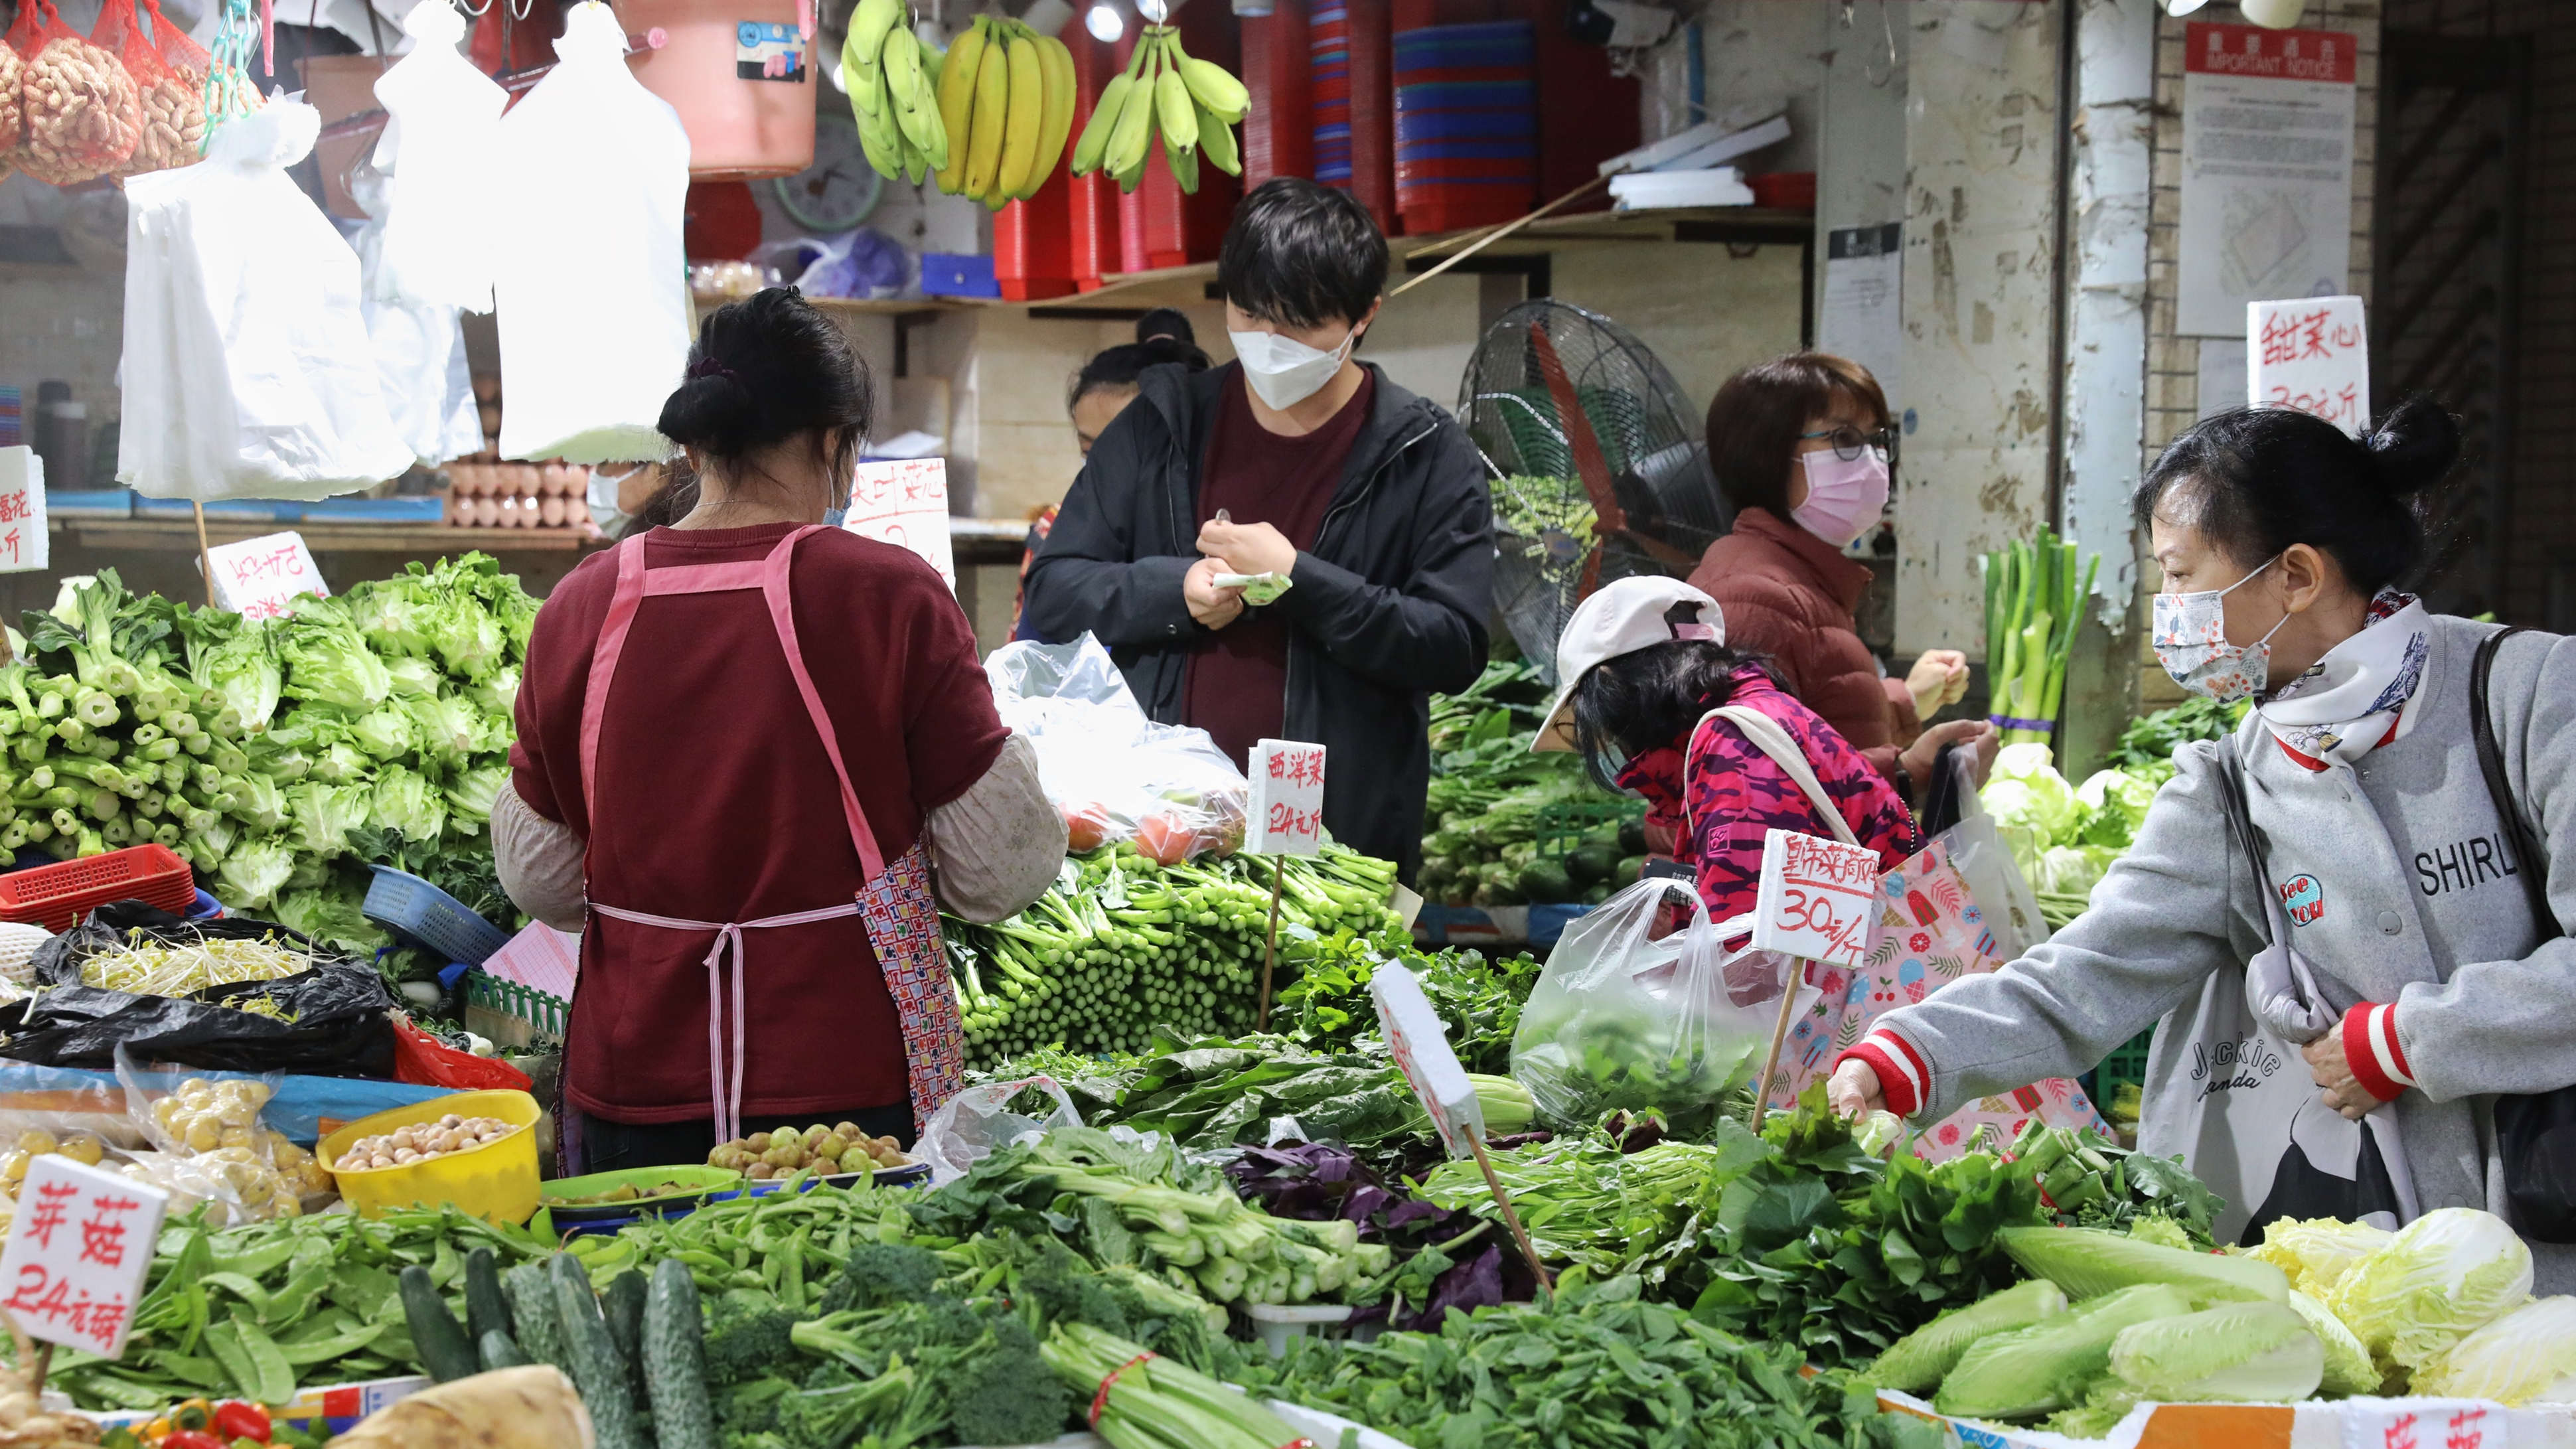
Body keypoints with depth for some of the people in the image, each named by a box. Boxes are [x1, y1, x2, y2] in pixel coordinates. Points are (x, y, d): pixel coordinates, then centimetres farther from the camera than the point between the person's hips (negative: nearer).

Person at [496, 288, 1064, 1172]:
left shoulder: (579, 608, -2)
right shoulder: (888, 596, -11)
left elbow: (540, 883, 7)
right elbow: (1000, 874, -7)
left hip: (630, 1097, 3)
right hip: (844, 1085, -3)